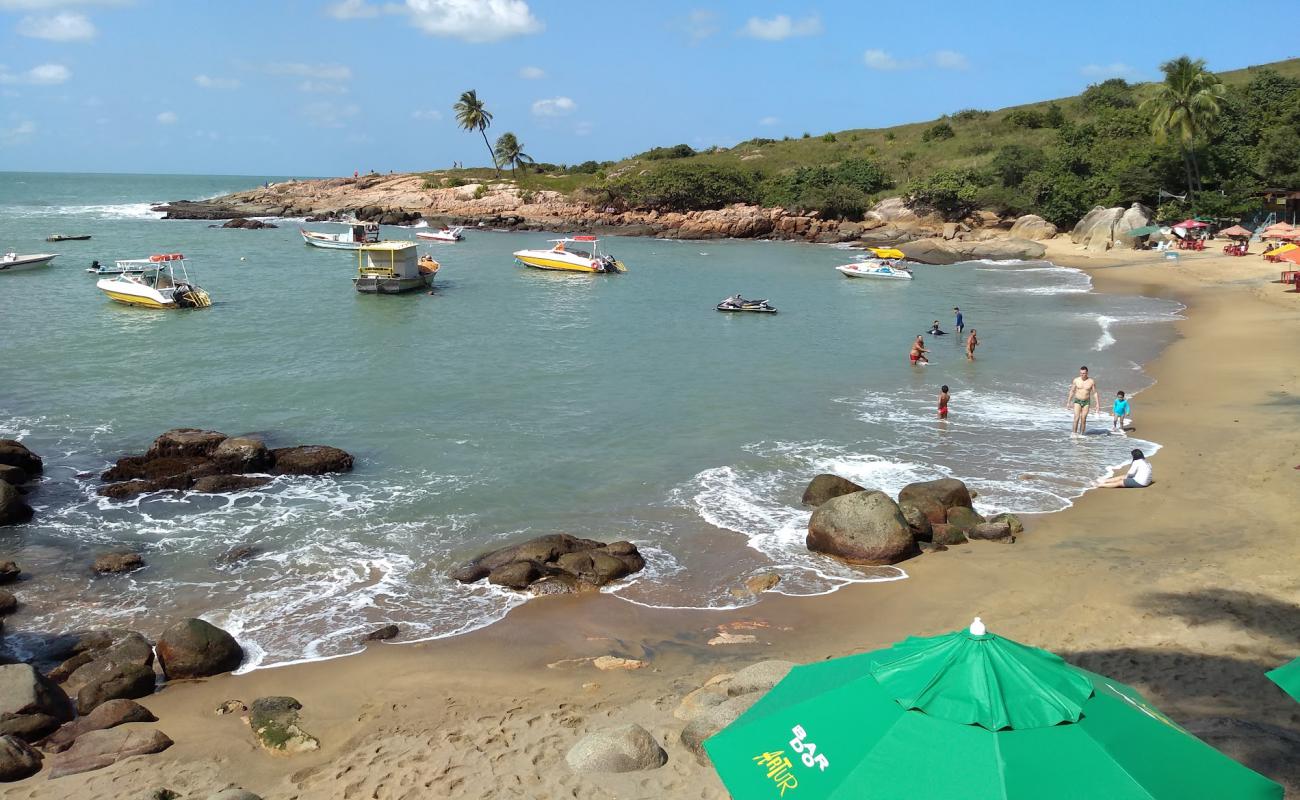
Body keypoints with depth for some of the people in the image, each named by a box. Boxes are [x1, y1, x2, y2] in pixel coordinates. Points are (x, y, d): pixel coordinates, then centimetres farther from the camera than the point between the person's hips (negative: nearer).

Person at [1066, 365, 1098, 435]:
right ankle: (1074, 433, -10)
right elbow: (1072, 391, 5)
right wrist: (1068, 402, 4)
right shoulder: (1076, 380, -2)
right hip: (1077, 401, 0)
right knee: (1076, 418, -14)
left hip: (1086, 402, 1)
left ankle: (1081, 434, 9)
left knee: (1083, 419, -1)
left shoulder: (1091, 382, -3)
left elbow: (1095, 393, 2)